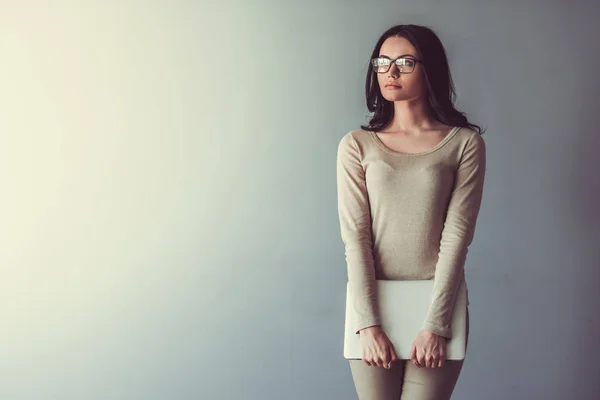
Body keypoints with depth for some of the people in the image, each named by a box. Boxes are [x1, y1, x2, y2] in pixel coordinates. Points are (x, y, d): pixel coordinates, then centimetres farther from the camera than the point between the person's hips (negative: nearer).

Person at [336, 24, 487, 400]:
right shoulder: (357, 145, 1)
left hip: (438, 302, -1)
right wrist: (369, 323, -13)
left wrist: (436, 324, -12)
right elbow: (355, 236, -5)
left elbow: (457, 235, -7)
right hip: (373, 304, 1)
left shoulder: (465, 143, -1)